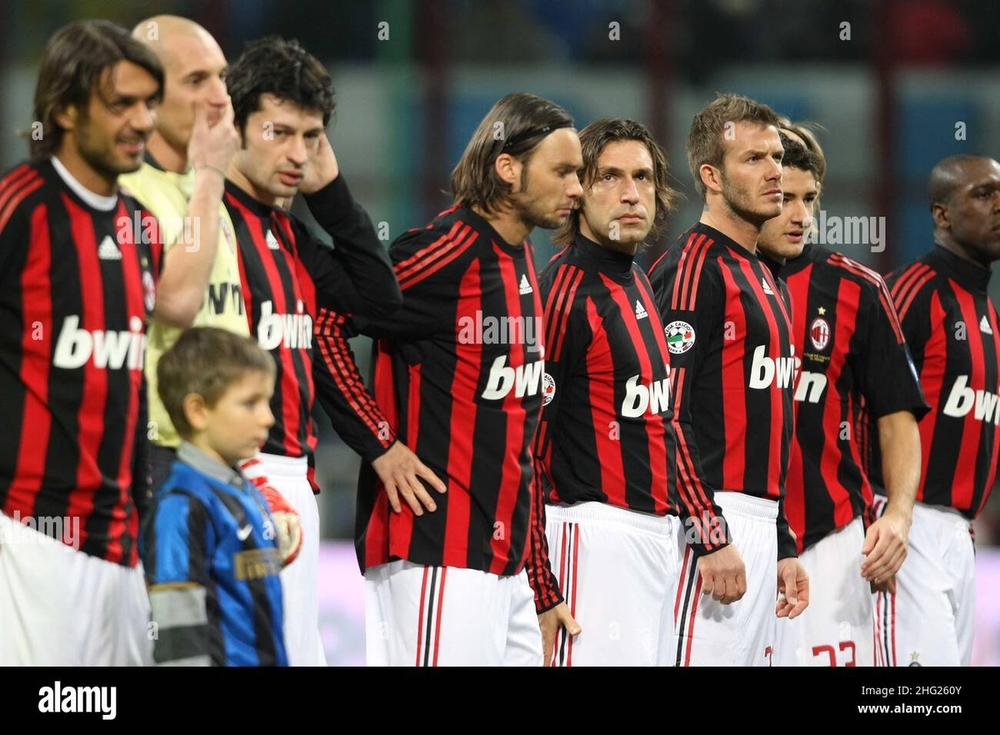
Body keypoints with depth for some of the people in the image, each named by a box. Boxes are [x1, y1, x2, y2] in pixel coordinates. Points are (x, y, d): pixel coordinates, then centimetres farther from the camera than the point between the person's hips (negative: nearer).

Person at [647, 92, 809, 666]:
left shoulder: (766, 281, 20)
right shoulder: (693, 270, -10)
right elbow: (667, 414, -18)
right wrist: (714, 537, -22)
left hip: (762, 526, 10)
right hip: (714, 521, -10)